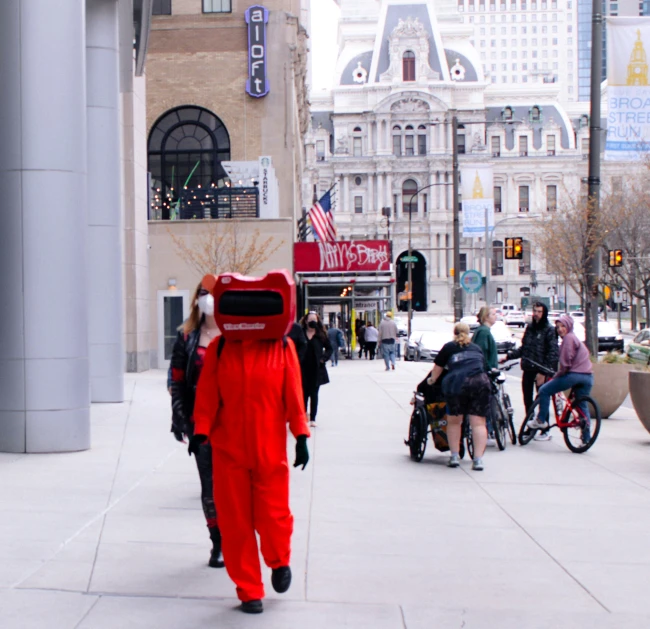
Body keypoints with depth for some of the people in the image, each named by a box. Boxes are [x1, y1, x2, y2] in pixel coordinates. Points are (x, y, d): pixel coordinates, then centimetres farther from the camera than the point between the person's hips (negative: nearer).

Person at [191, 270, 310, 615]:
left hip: (270, 450, -1)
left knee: (273, 515, -1)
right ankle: (249, 590, 21)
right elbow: (207, 393, -2)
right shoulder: (218, 348, -1)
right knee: (235, 521, 5)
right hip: (229, 450, 1)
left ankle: (279, 561, 34)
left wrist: (301, 436, -4)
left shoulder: (283, 347, -2)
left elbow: (293, 394, -2)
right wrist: (200, 429, -12)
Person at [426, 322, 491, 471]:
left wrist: (432, 380, 42)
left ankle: (454, 456, 14)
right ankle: (478, 459, -7)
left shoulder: (449, 347, 20)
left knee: (454, 421, 14)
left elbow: (438, 367, 24)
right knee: (478, 422, 1)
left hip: (456, 383, -1)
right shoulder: (477, 348, 28)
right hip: (481, 383, 1)